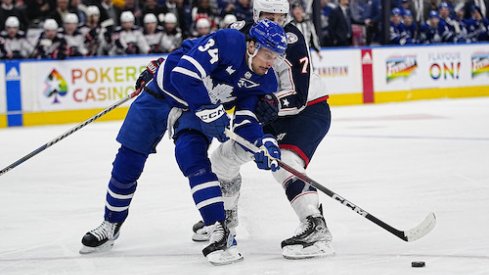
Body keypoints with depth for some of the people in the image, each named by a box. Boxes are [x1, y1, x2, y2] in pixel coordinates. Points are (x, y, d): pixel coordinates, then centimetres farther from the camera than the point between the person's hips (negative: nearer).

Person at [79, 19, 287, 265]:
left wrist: (262, 145, -27)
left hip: (194, 114, 2)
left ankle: (221, 233, -28)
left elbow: (246, 121, -9)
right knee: (127, 162, 4)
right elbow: (184, 74, -34)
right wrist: (209, 111, -35)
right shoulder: (226, 42, -30)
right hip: (161, 94, -2)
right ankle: (111, 225, 26)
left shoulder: (264, 79, -11)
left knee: (192, 157, -25)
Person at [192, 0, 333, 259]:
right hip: (270, 115, 7)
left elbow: (297, 97, -29)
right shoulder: (240, 33, -9)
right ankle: (226, 217, 35)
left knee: (285, 164, -31)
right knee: (224, 156, 12)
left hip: (309, 110, -7)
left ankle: (317, 229, -37)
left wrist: (270, 106, -43)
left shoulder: (290, 41, -25)